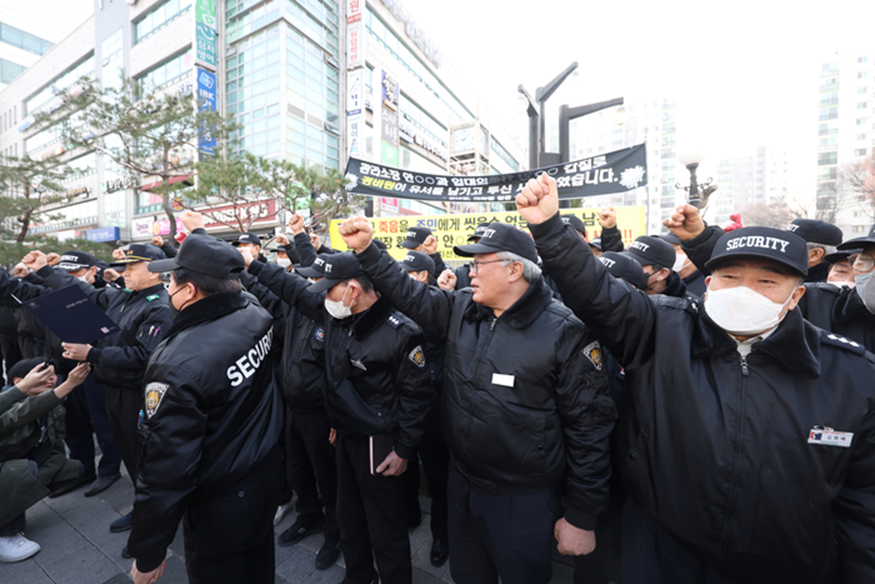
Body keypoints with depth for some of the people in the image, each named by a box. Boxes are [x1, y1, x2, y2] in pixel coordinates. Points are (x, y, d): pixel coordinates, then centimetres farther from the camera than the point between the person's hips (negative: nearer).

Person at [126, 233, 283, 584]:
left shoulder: (176, 364, -32)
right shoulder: (257, 317, -14)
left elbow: (165, 470, -26)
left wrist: (147, 555, -11)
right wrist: (203, 245, 23)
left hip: (220, 506, -6)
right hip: (268, 477, 6)